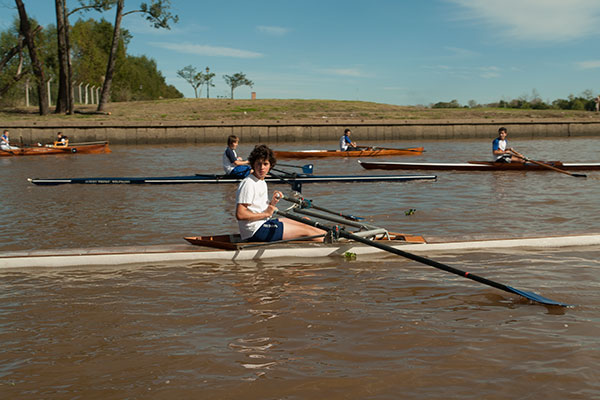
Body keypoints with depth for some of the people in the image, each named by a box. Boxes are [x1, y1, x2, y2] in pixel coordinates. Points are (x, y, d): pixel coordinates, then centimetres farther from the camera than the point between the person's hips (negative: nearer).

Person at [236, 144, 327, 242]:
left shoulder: (262, 183, 14)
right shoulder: (248, 183, -17)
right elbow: (240, 214, -25)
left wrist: (272, 203, -1)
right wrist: (265, 213, -17)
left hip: (263, 223, 10)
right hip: (256, 231, -10)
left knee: (304, 223, 11)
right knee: (304, 231, -5)